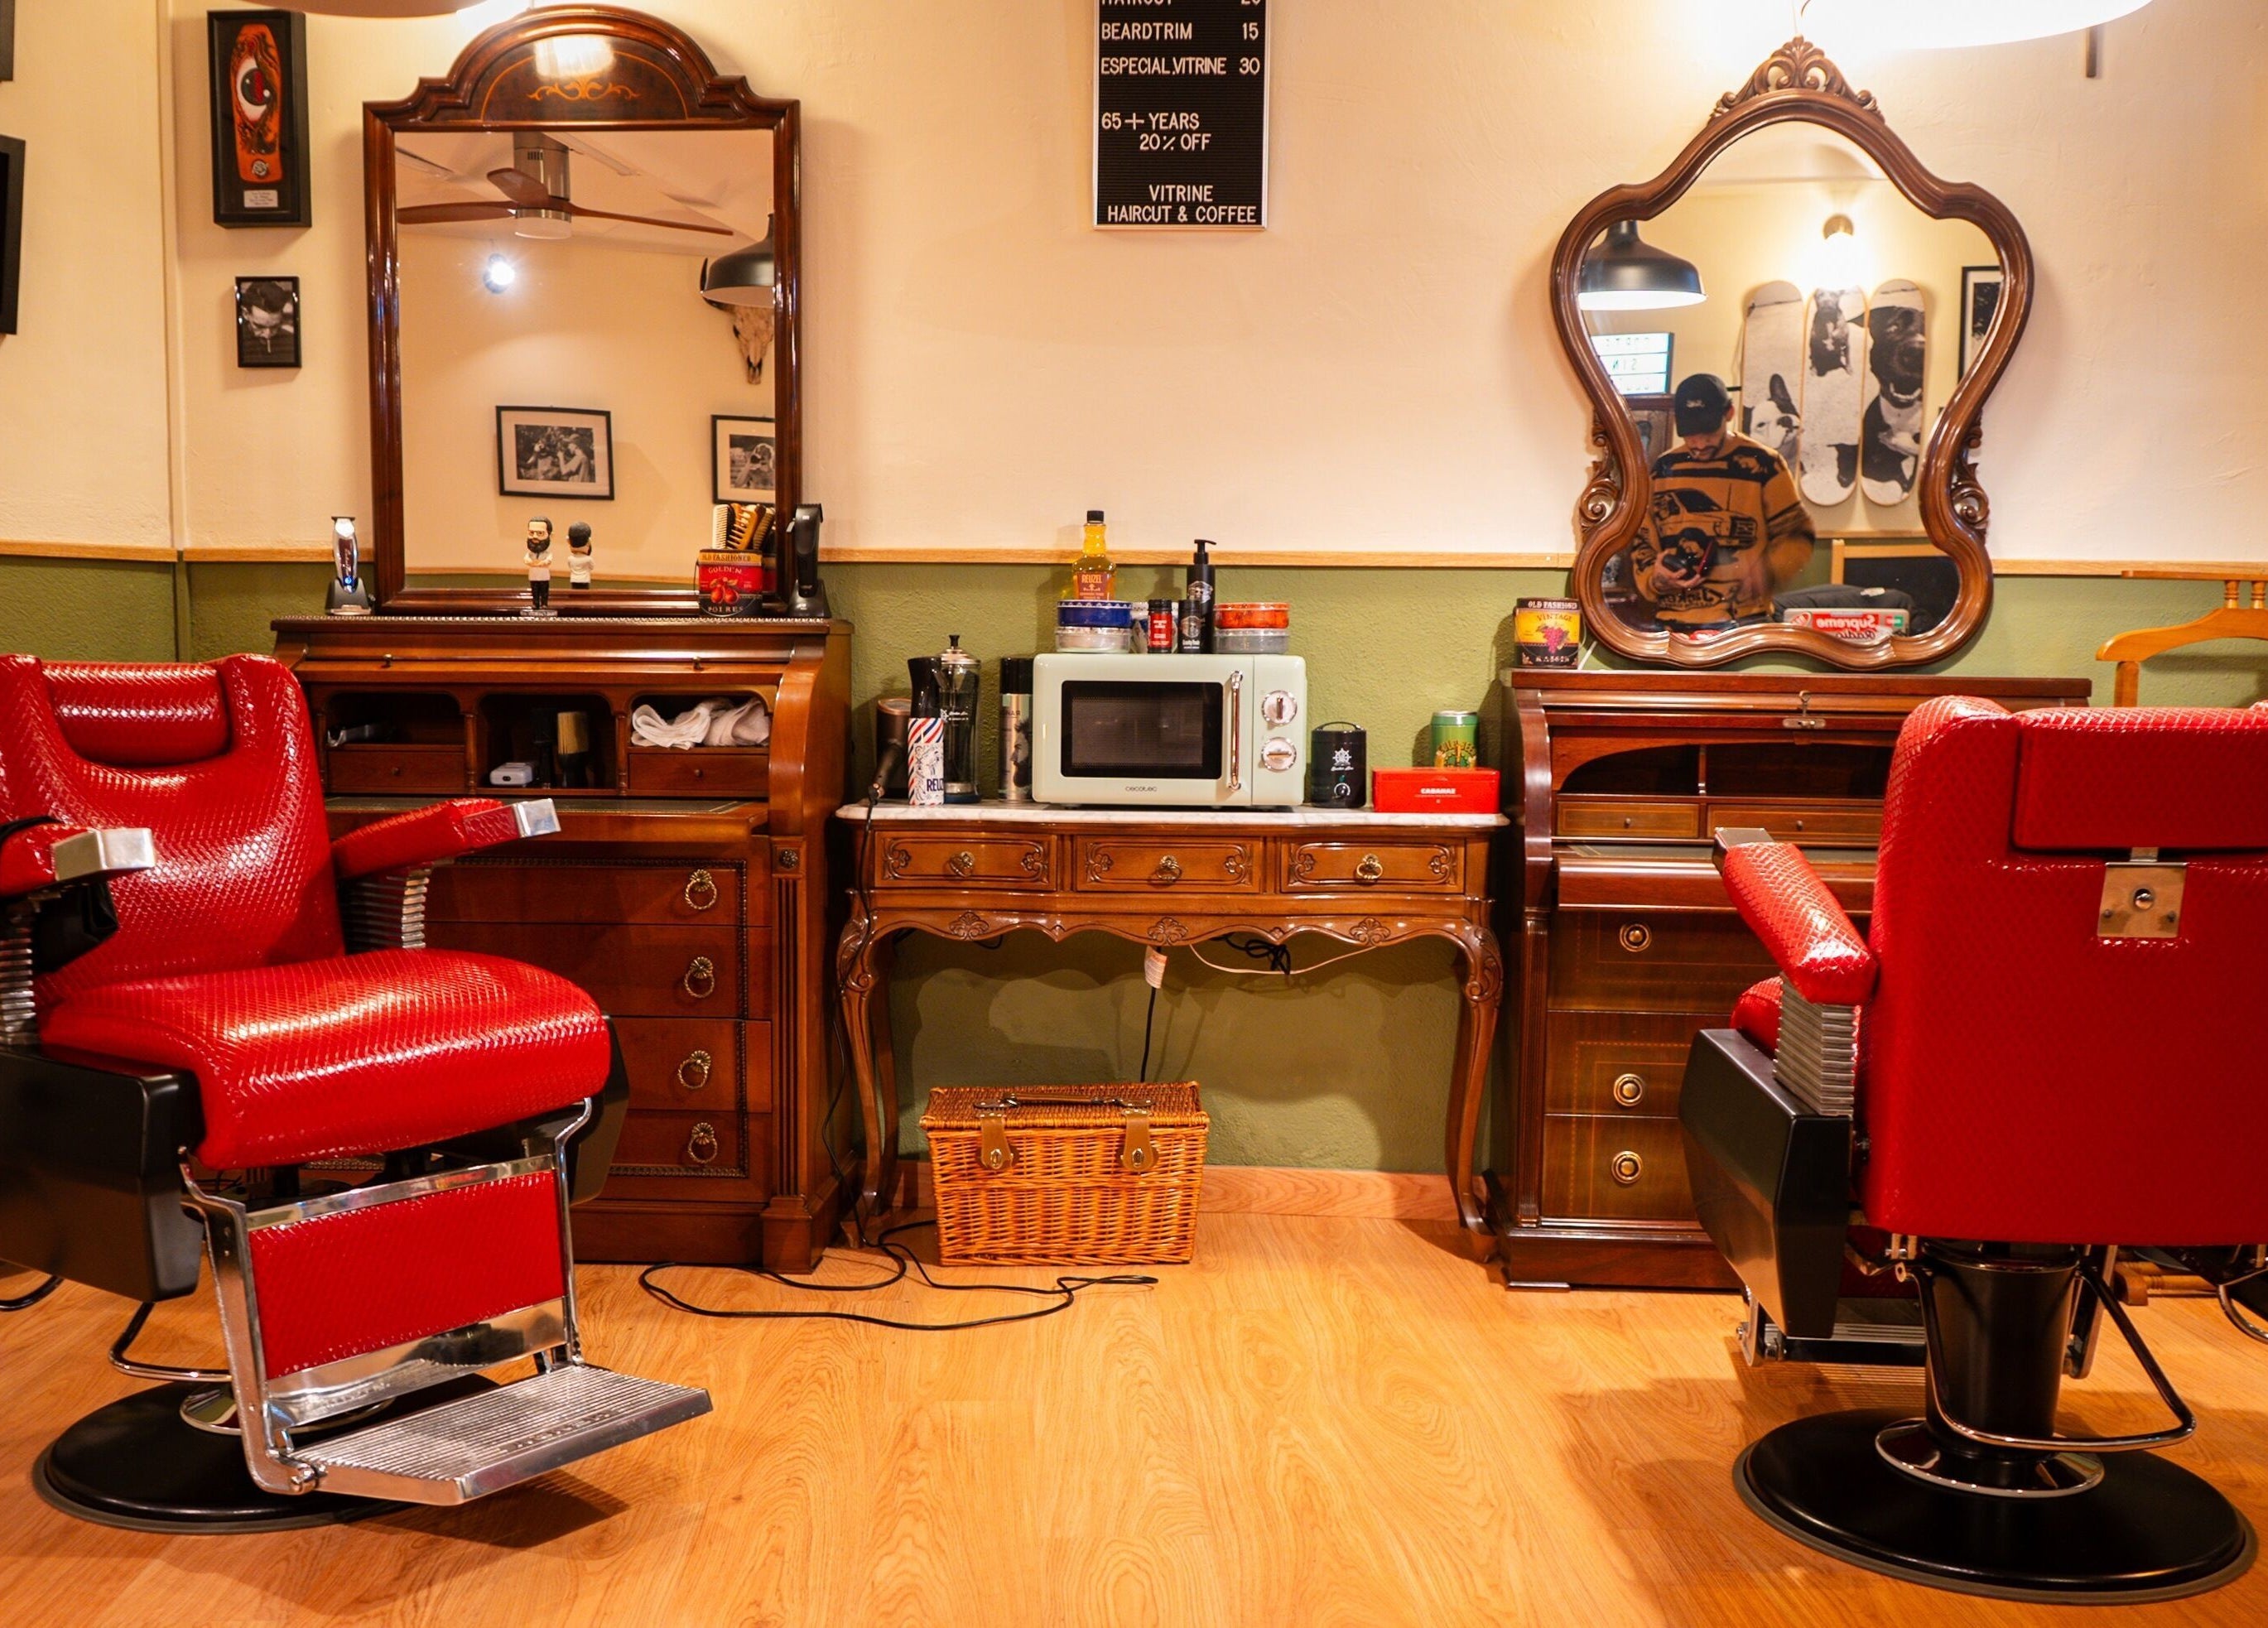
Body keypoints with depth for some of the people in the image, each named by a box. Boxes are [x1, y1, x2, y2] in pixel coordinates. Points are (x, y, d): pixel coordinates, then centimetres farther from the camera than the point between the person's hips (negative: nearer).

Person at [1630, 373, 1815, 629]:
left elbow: (1797, 535, 2)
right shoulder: (1663, 469, 10)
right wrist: (1654, 579, -6)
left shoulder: (1763, 465, -1)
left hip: (1743, 625, -3)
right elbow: (1642, 539, 16)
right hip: (1672, 625, 3)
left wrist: (1769, 569, -18)